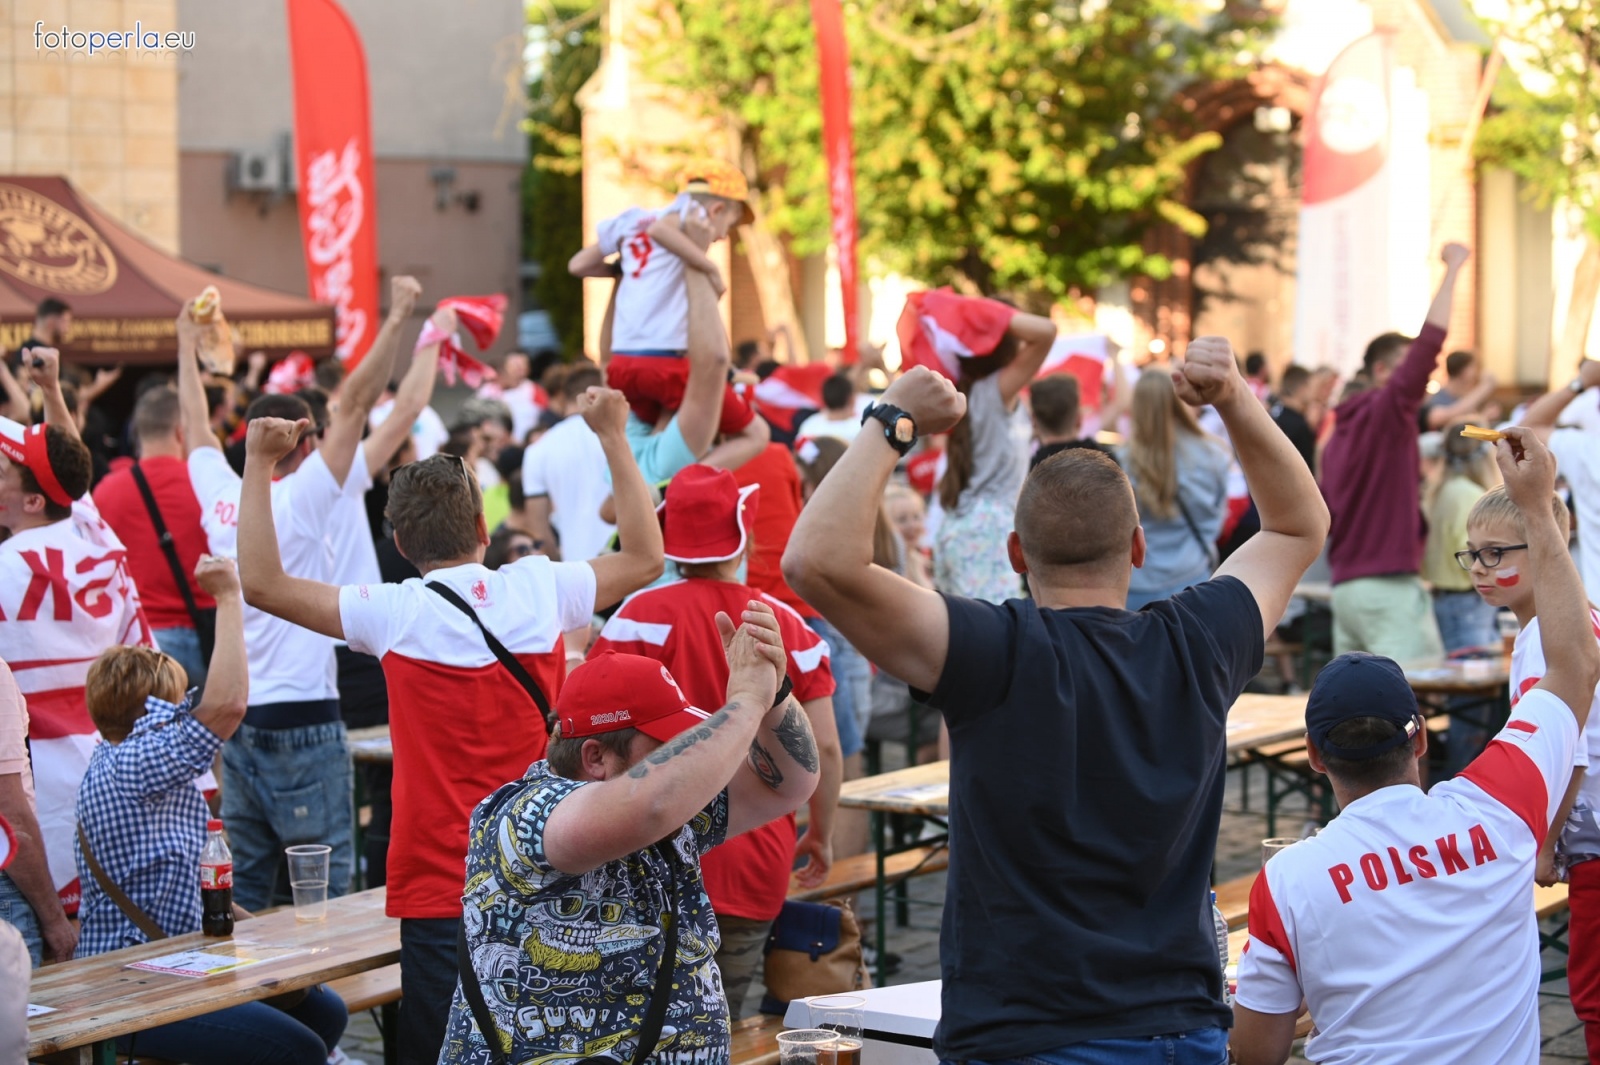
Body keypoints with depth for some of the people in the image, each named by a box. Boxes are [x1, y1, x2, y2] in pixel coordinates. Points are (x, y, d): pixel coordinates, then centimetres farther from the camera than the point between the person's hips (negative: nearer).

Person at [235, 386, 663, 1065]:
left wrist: (258, 464, 1)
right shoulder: (541, 590, 0)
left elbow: (261, 583, -5)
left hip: (442, 891, -3)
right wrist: (613, 438, 20)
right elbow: (644, 558, 16)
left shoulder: (397, 614, -9)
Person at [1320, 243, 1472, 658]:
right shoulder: (1387, 412, -8)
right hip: (1390, 587, -9)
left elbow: (1327, 513, 20)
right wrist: (1452, 269, -10)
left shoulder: (1338, 434, 18)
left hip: (1345, 586, 9)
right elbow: (1429, 343, -16)